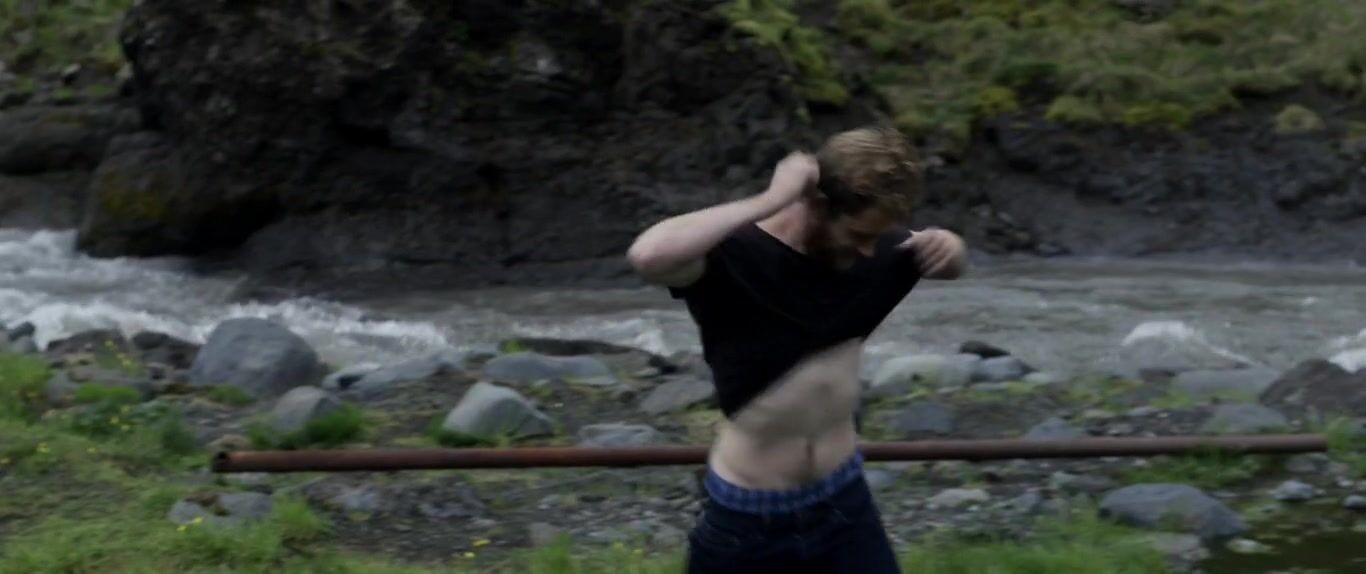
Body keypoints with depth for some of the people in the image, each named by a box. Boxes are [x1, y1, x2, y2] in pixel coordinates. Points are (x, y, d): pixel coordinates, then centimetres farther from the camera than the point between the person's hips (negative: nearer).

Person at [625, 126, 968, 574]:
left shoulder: (871, 248, -5)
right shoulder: (734, 258, -23)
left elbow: (953, 264, 15)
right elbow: (648, 255, -46)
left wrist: (947, 246, -11)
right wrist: (772, 200, -40)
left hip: (843, 499, 5)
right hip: (748, 516, -4)